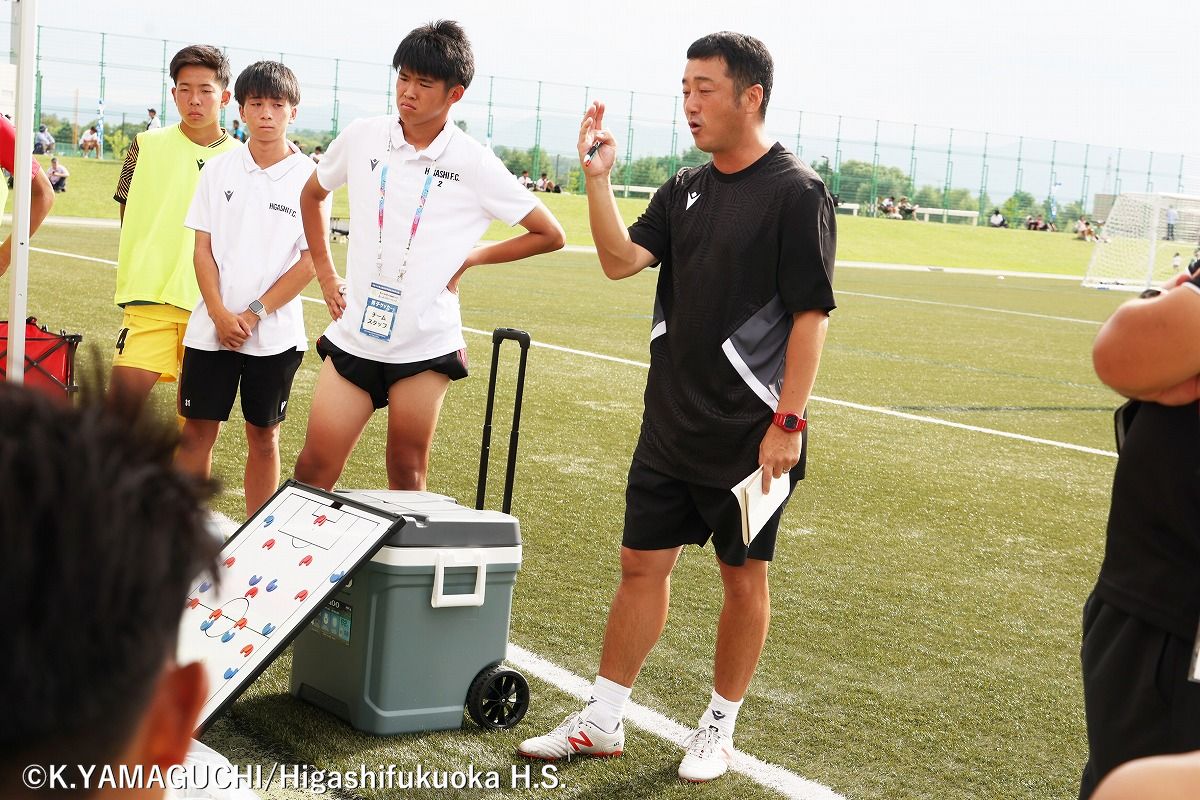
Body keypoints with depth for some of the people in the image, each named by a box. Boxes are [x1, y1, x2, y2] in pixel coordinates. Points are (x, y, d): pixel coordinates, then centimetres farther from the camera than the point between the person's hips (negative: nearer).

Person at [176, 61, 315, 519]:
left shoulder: (309, 178, -2)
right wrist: (220, 315, -9)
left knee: (263, 436, 8)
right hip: (211, 327, 2)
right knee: (197, 431, 2)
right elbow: (203, 249, 3)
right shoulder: (219, 170, 4)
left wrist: (254, 314, -10)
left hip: (275, 332, -1)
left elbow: (310, 261, -4)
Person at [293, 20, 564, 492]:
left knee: (407, 478, 6)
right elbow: (311, 196, 21)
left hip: (426, 347, -2)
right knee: (312, 470, 1)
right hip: (354, 335, 3)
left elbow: (549, 234, 1)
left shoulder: (475, 164, -6)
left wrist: (470, 258, -1)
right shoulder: (361, 137, 2)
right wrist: (325, 274, 13)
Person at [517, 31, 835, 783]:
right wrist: (599, 176, -12)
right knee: (643, 564, 11)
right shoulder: (686, 190, 9)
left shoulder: (797, 192, -11)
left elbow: (811, 313, -13)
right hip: (671, 425, 6)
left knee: (744, 576, 7)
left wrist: (788, 421, -17)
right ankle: (603, 720, 22)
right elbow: (621, 259, -2)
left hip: (750, 434, -6)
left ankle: (720, 726, 23)